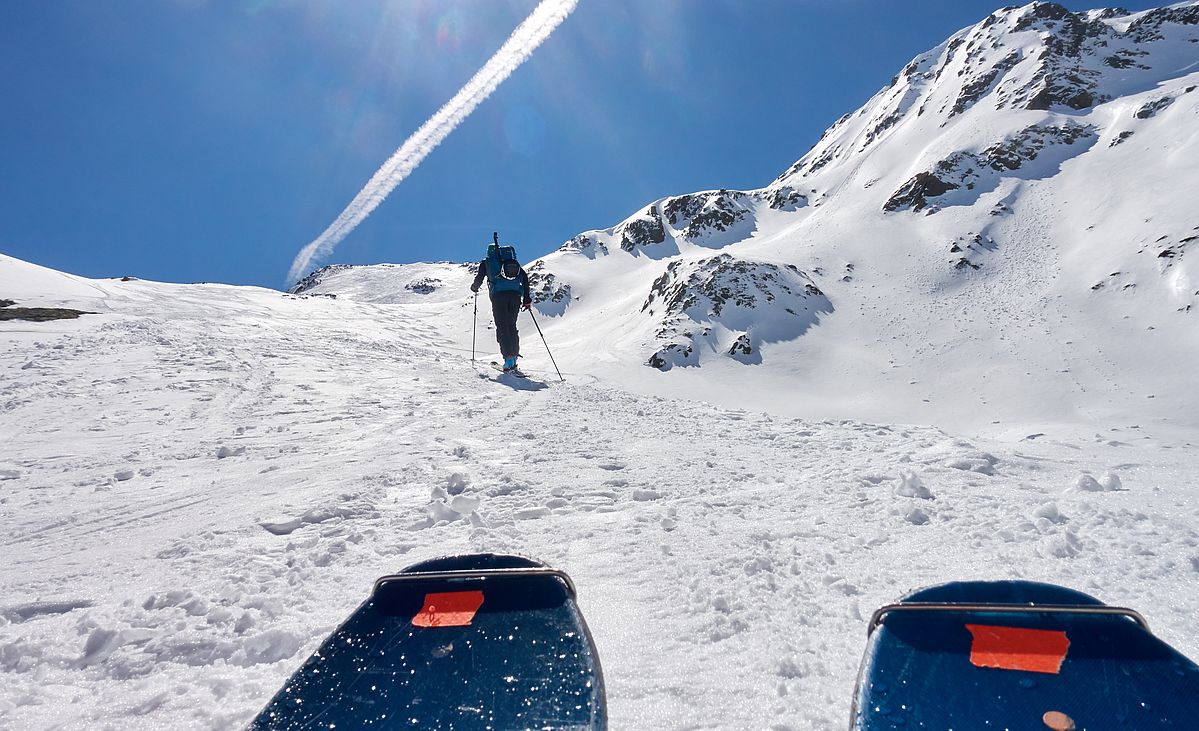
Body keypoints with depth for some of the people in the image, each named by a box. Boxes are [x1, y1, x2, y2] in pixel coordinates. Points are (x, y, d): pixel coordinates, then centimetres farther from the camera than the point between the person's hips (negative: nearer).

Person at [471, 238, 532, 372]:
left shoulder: (486, 261, 19)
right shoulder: (512, 260, 26)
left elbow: (479, 278, 10)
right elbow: (524, 277, 14)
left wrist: (474, 288, 34)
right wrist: (527, 299, 14)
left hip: (498, 294, -3)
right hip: (515, 294, 3)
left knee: (502, 326, -4)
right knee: (512, 325, 15)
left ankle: (508, 357, -18)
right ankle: (515, 355, 8)